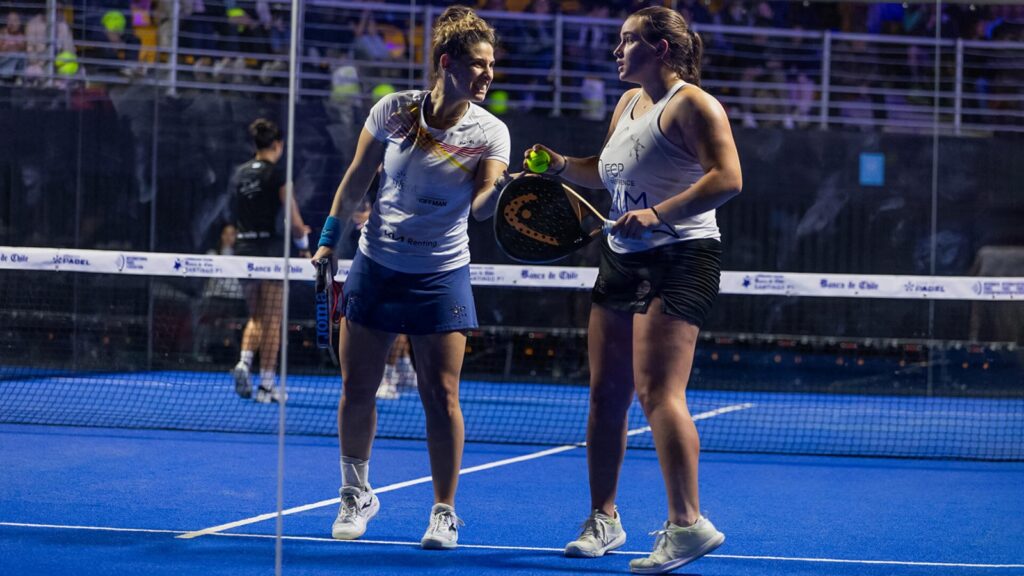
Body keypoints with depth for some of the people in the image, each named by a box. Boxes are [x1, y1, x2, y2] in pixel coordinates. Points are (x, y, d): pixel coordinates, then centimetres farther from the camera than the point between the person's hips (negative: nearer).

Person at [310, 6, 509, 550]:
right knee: (357, 390, 5)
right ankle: (356, 496, 25)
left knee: (440, 396, -5)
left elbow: (483, 207, -22)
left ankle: (444, 512, 9)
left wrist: (504, 188, -44)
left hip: (441, 276, -1)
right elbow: (356, 179, 5)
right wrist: (329, 240, 5)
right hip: (376, 266, 1)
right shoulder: (394, 110, -7)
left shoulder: (490, 132, -9)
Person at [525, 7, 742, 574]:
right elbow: (605, 171, 32)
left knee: (657, 392, -19)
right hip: (622, 260, 9)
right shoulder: (628, 104, 17)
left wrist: (658, 213, -27)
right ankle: (603, 518, 22)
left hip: (679, 259, -9)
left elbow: (727, 177, -21)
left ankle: (686, 524, -21)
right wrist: (562, 165, 13)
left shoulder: (690, 104, -11)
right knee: (605, 393, 10)